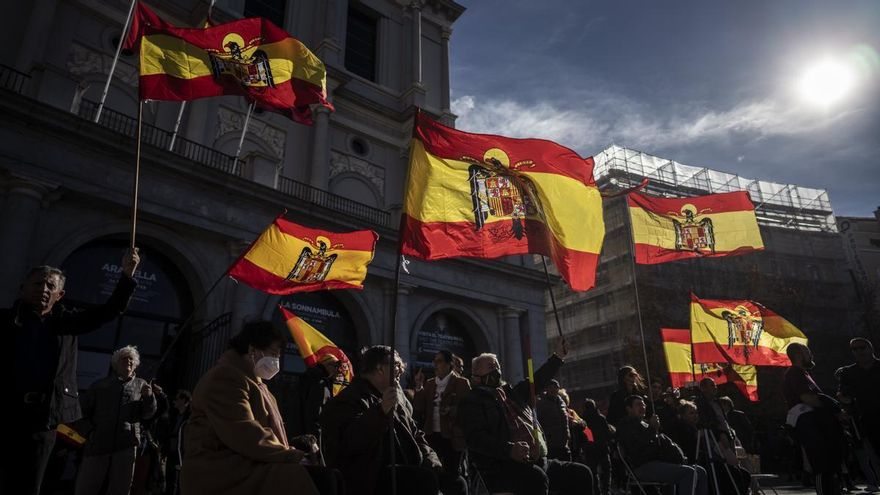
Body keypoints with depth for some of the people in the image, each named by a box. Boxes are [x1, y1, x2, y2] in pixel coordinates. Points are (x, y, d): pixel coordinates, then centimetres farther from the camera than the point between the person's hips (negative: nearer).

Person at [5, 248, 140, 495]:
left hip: (41, 419, 1)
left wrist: (127, 276, -6)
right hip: (8, 414, -1)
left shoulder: (66, 321, 12)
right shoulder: (6, 319, 7)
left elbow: (109, 311, 5)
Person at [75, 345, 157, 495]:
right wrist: (89, 429, -4)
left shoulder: (140, 385, 14)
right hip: (98, 442, 0)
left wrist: (148, 396, -10)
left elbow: (148, 414, 8)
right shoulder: (101, 385, 16)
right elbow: (83, 409, 12)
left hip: (126, 444, 0)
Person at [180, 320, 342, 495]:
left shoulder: (256, 383, 26)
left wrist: (290, 453, 2)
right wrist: (292, 455, -13)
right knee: (321, 480, -26)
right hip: (228, 474, -9)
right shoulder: (225, 377, -8)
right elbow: (246, 437, -20)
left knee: (331, 478, -10)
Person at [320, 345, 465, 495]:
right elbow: (350, 443, -24)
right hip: (372, 477, -8)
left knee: (456, 483, -5)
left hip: (405, 470, 8)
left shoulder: (398, 398, 20)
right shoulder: (350, 398, -7)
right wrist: (382, 411, -33)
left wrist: (432, 463, 7)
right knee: (427, 480, -28)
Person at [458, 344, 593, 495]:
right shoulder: (472, 401, 1)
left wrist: (558, 355, 23)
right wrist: (509, 450, -28)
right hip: (502, 466, -8)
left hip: (538, 462, 8)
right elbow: (476, 437, -14)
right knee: (536, 478, -36)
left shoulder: (512, 392, 25)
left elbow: (538, 380, 30)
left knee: (581, 473, -1)